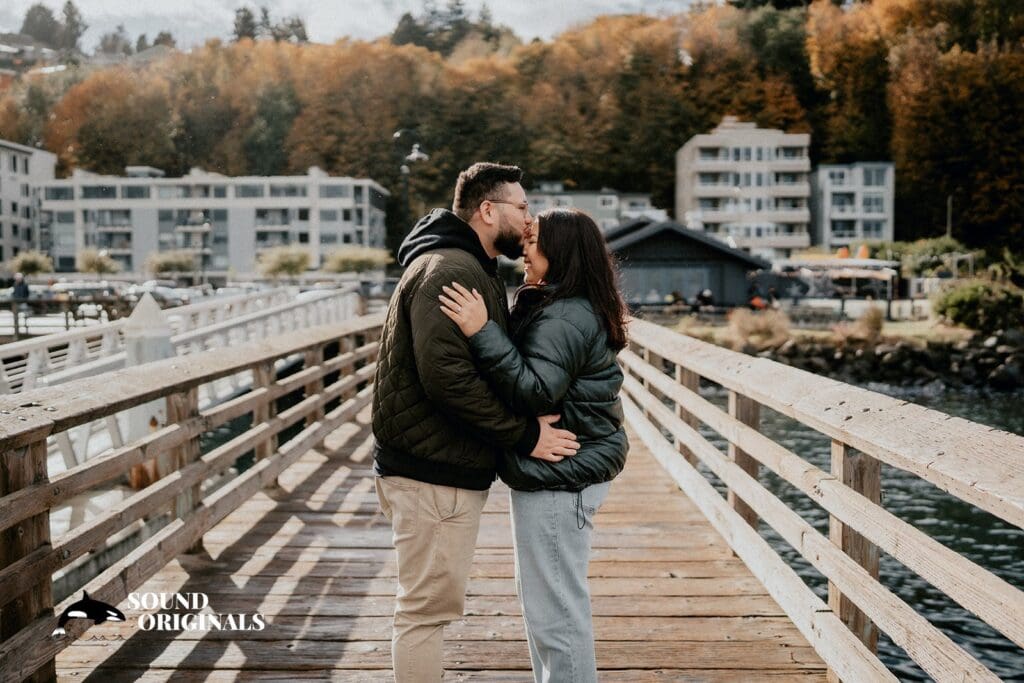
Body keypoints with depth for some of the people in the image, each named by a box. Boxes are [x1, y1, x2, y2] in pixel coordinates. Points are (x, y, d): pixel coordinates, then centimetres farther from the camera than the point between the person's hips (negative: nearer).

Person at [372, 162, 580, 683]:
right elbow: (447, 375, -27)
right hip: (433, 472, -11)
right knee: (427, 607, -1)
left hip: (443, 468, 11)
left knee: (428, 605, 21)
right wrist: (523, 434, -20)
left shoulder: (472, 269, 18)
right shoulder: (450, 271, -17)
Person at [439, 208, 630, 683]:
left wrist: (482, 332, -30)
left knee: (555, 611, -2)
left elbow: (535, 390, -28)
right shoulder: (560, 307, 15)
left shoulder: (566, 318, -19)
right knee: (540, 598, 23)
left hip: (559, 478, -12)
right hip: (555, 472, 12)